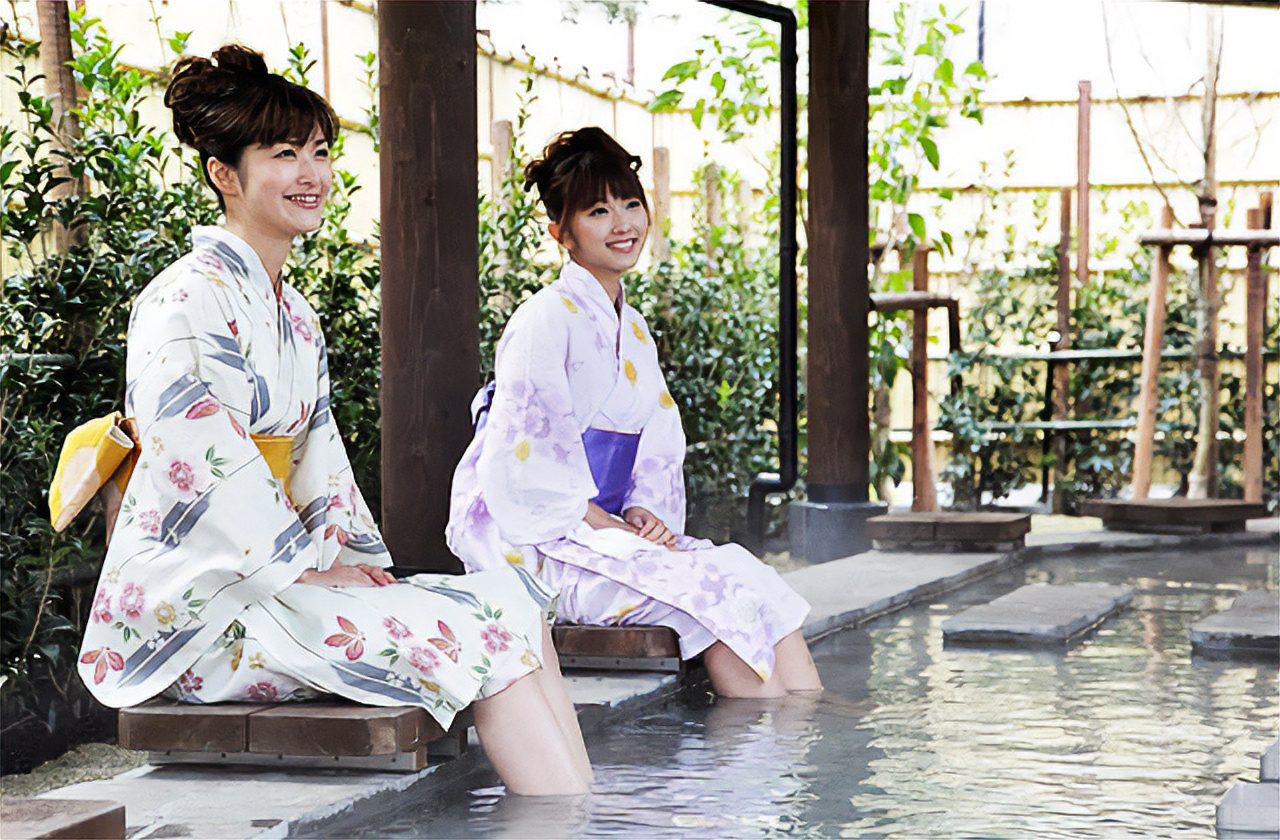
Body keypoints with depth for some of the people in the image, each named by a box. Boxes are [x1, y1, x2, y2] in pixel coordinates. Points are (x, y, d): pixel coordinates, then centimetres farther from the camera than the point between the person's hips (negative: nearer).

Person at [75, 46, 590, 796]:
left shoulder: (297, 316, 19)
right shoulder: (189, 300, -11)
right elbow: (204, 469, -18)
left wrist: (358, 561, 4)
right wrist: (306, 570, -14)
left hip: (288, 584, 9)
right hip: (197, 612, -9)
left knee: (518, 604, -7)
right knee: (487, 628, -19)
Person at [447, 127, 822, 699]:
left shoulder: (633, 329, 17)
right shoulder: (547, 320, -9)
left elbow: (655, 455, 18)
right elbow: (521, 467, -16)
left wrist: (644, 513, -3)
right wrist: (610, 526, -15)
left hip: (605, 530, 8)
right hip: (537, 541, -8)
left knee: (759, 584, -18)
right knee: (720, 588, -26)